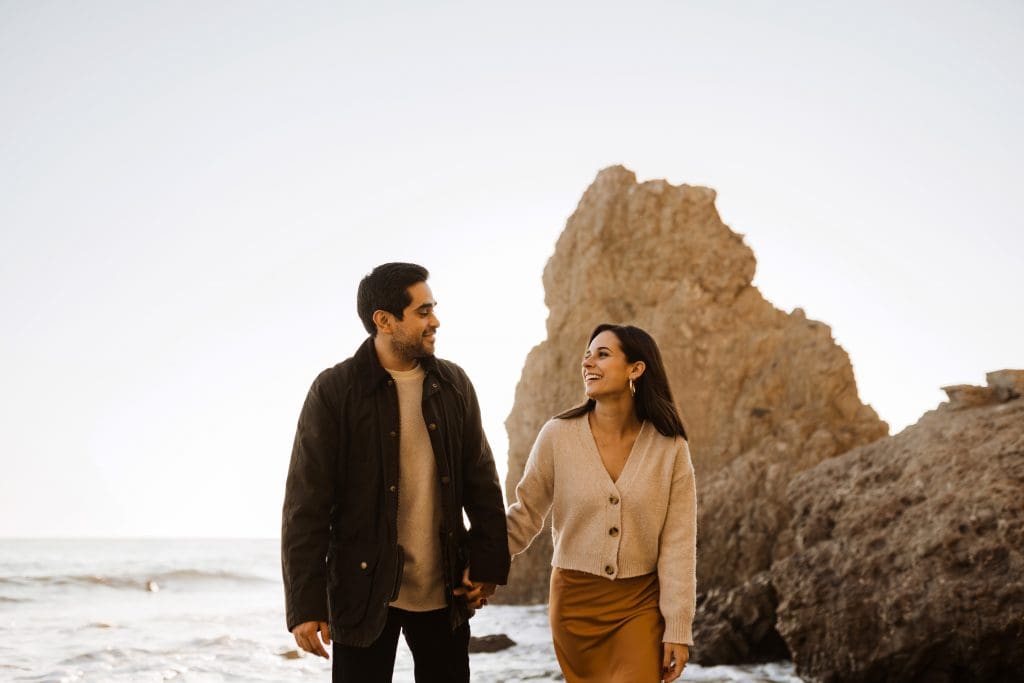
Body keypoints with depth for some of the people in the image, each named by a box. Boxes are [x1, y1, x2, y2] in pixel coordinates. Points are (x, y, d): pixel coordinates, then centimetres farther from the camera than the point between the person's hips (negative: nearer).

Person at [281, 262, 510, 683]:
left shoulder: (454, 385, 6)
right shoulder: (334, 392, -8)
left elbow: (481, 481, 10)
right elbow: (306, 506, -9)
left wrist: (488, 561, 0)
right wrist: (305, 605, -13)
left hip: (444, 590, 4)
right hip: (364, 590, -4)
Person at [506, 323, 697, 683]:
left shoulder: (669, 447, -7)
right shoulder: (558, 434, -7)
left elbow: (678, 544, -5)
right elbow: (525, 516, 1)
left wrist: (678, 628, -7)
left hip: (641, 604, -1)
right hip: (575, 601, 1)